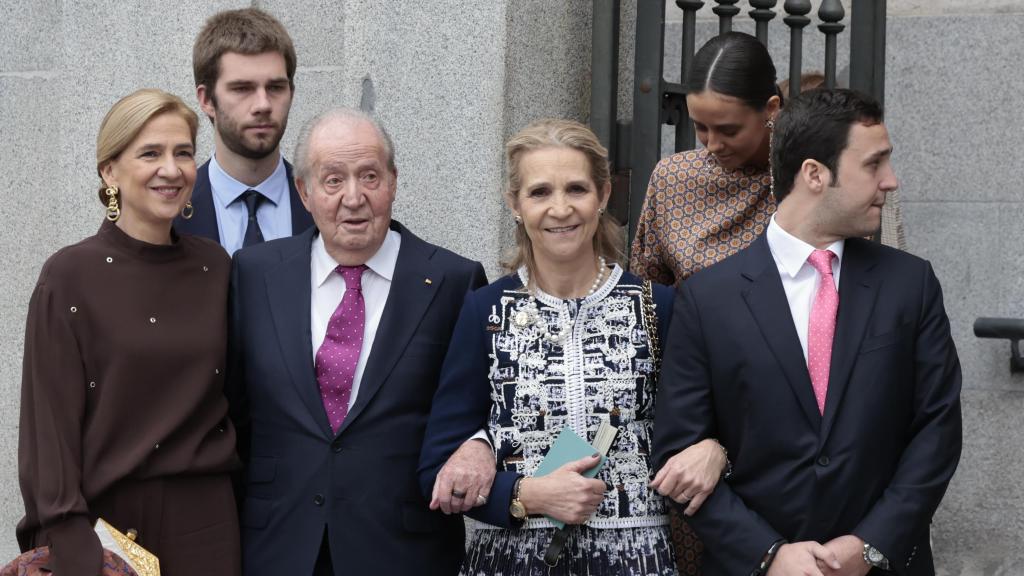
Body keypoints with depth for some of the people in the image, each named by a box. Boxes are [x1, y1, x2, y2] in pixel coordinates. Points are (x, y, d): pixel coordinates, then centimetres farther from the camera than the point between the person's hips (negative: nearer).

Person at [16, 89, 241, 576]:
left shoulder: (215, 268, 3)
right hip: (107, 520, -3)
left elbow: (234, 397, 10)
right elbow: (50, 425, -8)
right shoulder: (70, 277, -8)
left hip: (207, 521, 3)